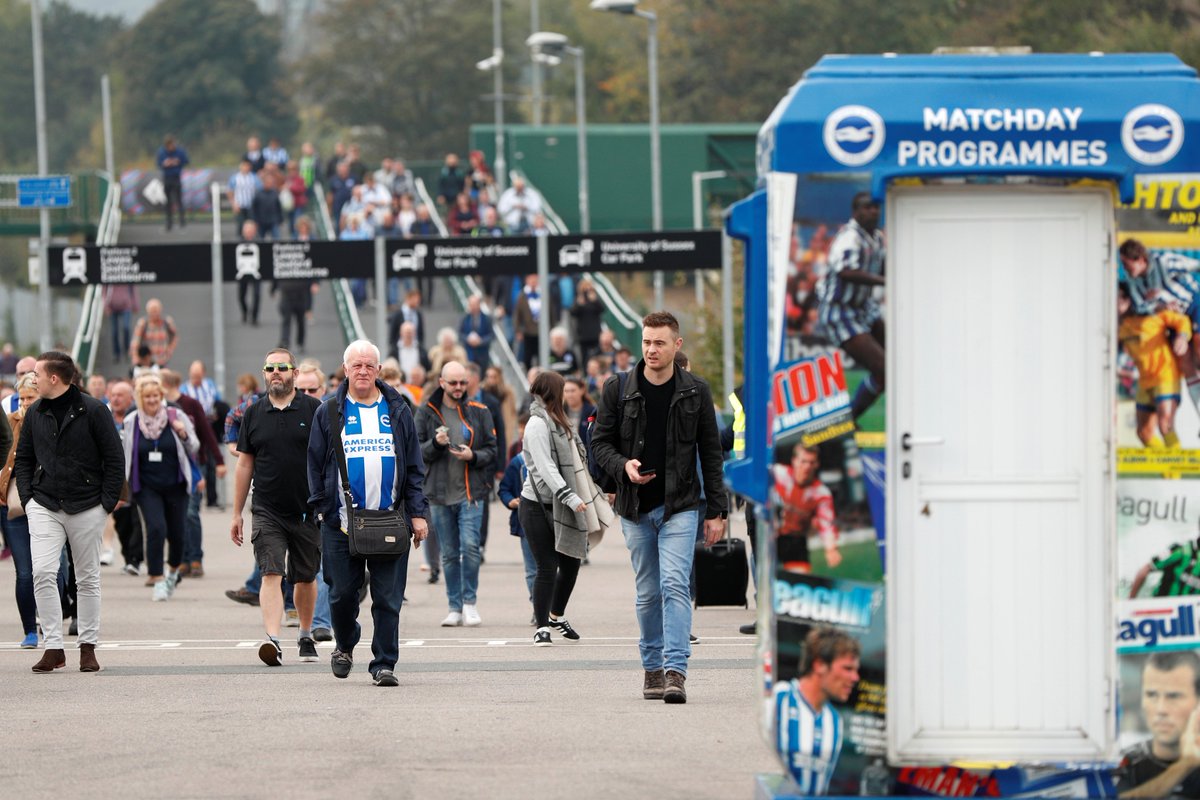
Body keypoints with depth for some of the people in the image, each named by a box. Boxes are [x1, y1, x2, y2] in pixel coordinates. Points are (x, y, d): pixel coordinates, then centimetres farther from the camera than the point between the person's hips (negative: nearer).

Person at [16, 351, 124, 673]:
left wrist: (107, 502, -8)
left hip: (87, 509, -3)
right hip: (44, 507, 3)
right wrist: (27, 497, 3)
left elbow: (114, 459, -3)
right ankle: (53, 647, -9)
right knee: (43, 573, -12)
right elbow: (23, 459, 16)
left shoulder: (93, 411, -6)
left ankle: (88, 647, 16)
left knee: (88, 579, 6)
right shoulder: (35, 414, 7)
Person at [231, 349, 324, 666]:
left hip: (307, 509, 0)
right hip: (267, 511, 0)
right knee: (271, 575, -13)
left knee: (306, 578, 11)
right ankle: (273, 640, -24)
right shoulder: (254, 414, 6)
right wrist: (237, 514, 10)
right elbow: (245, 465, 10)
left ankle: (306, 636, 30)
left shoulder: (313, 409, 0)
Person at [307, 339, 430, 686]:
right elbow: (315, 464, 8)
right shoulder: (329, 413, 6)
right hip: (341, 523, 0)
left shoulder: (397, 411, 10)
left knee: (388, 598, -3)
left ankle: (384, 663, 3)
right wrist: (322, 506, -1)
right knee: (342, 593, 5)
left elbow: (414, 467, 10)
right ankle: (344, 647, 30)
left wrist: (417, 513, 3)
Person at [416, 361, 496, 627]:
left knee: (470, 546, -14)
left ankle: (470, 602, -2)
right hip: (439, 492, 1)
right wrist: (436, 443, -15)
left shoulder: (478, 412, 5)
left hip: (471, 492, -1)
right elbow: (417, 451, 4)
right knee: (449, 553, 6)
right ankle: (455, 607, 13)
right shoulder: (426, 412, 5)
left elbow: (492, 450, 7)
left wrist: (473, 456, -13)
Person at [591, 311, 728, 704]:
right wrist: (623, 466, -15)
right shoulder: (618, 390, 2)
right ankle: (652, 667, 21)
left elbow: (710, 453, 6)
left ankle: (675, 671, -20)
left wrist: (716, 511, 3)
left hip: (679, 506, -2)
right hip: (635, 508, 2)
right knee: (648, 593, 8)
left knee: (675, 585, -15)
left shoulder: (695, 392, 1)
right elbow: (600, 441, 7)